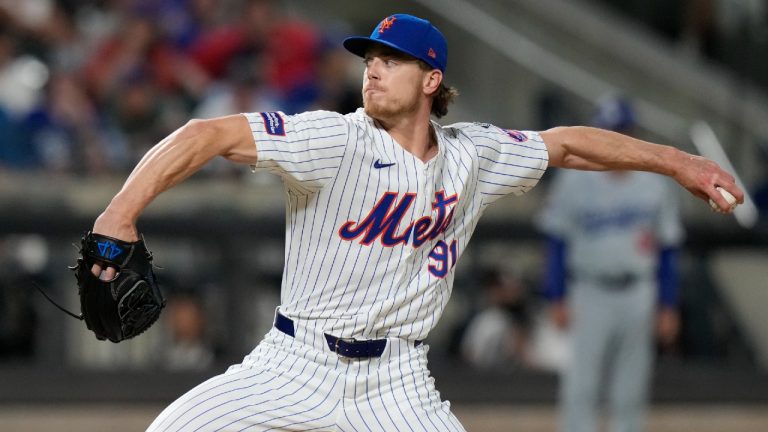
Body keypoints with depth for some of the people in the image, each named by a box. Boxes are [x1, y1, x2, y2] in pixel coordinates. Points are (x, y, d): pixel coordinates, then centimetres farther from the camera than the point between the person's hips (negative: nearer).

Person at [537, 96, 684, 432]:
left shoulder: (654, 186, 6)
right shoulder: (574, 182, 0)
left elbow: (667, 250, 10)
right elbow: (557, 243, 2)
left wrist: (667, 306, 6)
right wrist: (557, 300, -4)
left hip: (638, 296, 2)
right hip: (589, 294, -2)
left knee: (631, 391, 5)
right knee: (580, 389, -7)